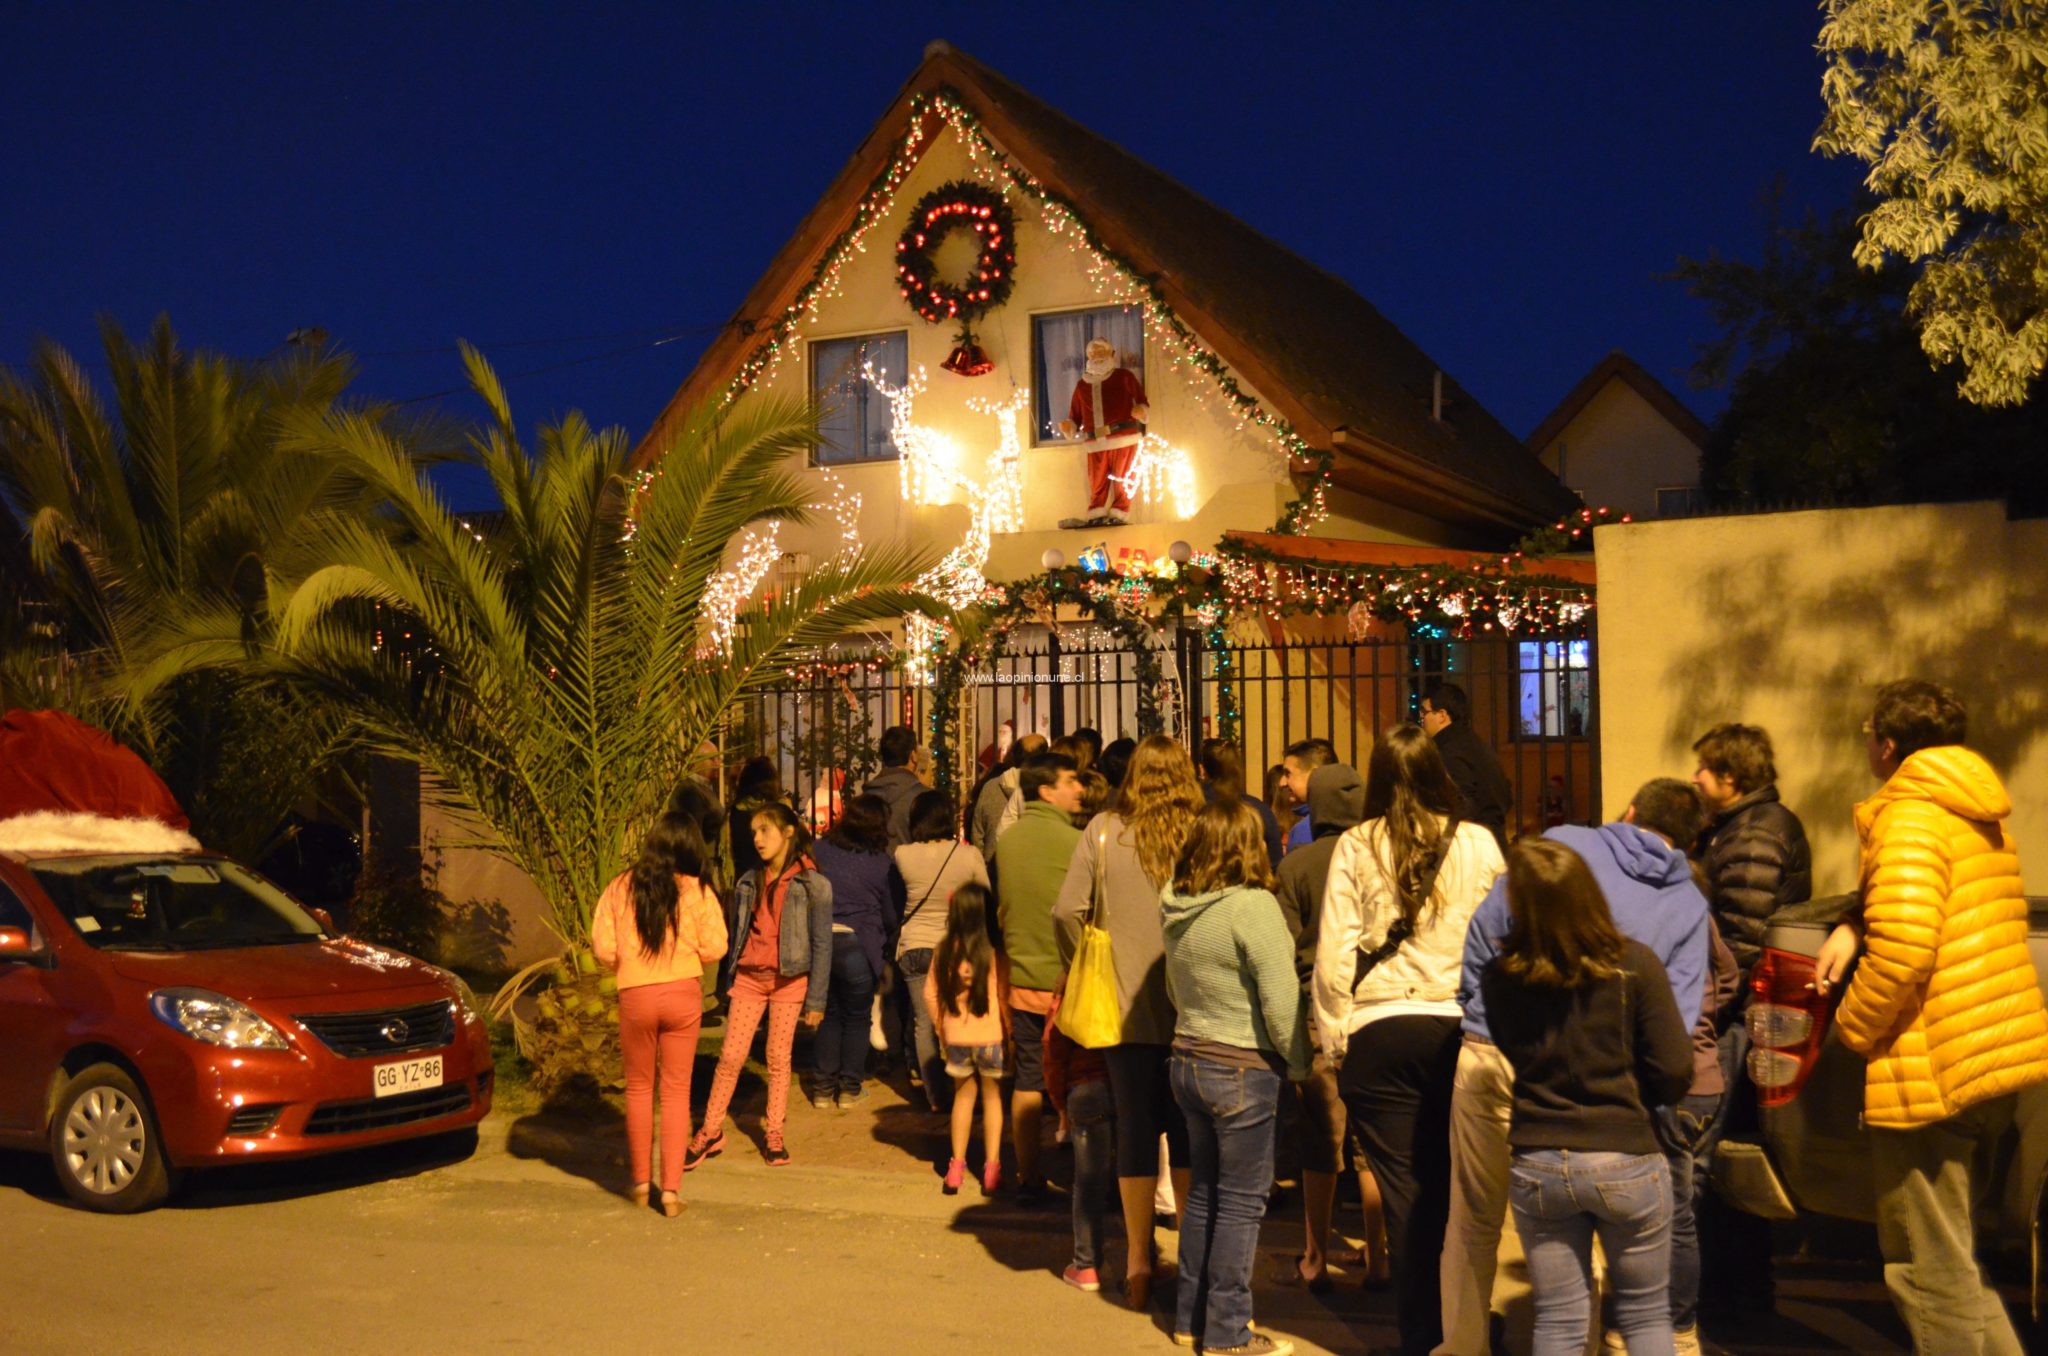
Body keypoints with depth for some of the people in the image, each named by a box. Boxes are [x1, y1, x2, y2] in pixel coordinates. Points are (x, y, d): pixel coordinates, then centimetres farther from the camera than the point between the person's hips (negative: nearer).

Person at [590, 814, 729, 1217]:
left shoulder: (620, 888, -2)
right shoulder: (696, 891, -5)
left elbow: (602, 948, -4)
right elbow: (714, 947, -7)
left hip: (635, 997, 1)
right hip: (683, 994, -1)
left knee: (639, 1088, 17)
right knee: (676, 1091, 7)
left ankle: (641, 1181, 23)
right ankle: (671, 1188, 4)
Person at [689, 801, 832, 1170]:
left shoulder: (813, 886, -5)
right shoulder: (748, 883, 8)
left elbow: (821, 945, -5)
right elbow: (735, 938, 14)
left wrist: (816, 1001, -6)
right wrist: (728, 987, 14)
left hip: (788, 980, -3)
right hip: (748, 977, 3)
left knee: (779, 1058, 5)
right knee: (730, 1056, -1)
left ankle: (773, 1133, 17)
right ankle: (711, 1131, 8)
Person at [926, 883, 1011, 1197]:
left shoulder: (944, 951, -3)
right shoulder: (994, 953, -13)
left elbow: (930, 993, 2)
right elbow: (1003, 997, -12)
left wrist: (941, 1027, 14)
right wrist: (1009, 1030, 1)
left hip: (956, 1037, 3)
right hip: (990, 1036, -3)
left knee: (963, 1094, 18)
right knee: (992, 1096, 10)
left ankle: (956, 1166, 18)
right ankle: (991, 1168, 8)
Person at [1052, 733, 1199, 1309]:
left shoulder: (1103, 831, -3)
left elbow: (1067, 911, -6)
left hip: (1125, 1009, 1)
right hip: (1192, 1009, -1)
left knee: (1135, 1130, 9)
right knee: (1188, 1132, 10)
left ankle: (1138, 1263, 17)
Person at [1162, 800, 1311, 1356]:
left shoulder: (1176, 908, 4)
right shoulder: (1253, 905, -19)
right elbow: (1280, 999, -19)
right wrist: (1298, 1062, -6)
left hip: (1188, 1059, 8)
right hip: (1243, 1068, -7)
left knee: (1203, 1192, 19)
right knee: (1241, 1202, 3)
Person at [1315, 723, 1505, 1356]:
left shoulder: (1355, 847, -3)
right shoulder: (1479, 844, -1)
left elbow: (1334, 954, -3)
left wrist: (1335, 1041, 7)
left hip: (1381, 1031, -1)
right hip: (1460, 1027, 1)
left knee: (1405, 1191, 6)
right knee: (1456, 1183, 12)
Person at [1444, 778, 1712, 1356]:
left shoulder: (1564, 842, 4)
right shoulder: (1690, 906, 8)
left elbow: (1485, 928, 2)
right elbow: (1676, 1018, -1)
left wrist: (1473, 1007, 13)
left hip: (1491, 1054, -1)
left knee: (1474, 1221, 12)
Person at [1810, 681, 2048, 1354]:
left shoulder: (1909, 816, -14)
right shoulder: (1981, 816, 16)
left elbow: (1904, 944, -27)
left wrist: (1853, 1026, -10)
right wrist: (1853, 926, 10)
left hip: (1933, 1071, -10)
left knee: (1930, 1273, -3)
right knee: (1954, 1260, 22)